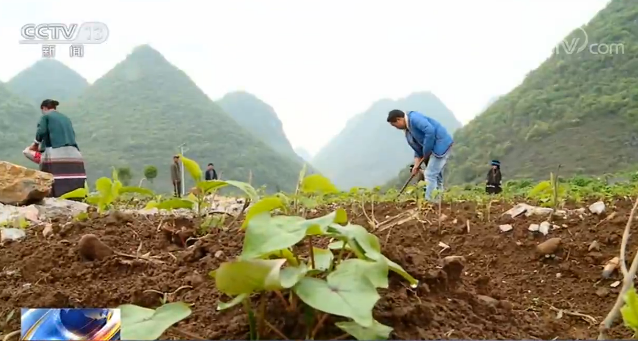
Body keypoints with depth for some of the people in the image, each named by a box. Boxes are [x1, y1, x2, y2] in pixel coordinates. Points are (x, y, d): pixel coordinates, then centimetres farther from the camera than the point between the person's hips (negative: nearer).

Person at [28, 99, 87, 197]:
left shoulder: (46, 116, 9)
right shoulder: (66, 118, 26)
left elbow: (41, 131, -5)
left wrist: (36, 143, 13)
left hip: (55, 154, -5)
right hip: (73, 153, 5)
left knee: (57, 189, -12)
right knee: (74, 188, -2)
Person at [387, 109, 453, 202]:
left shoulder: (414, 118, -16)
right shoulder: (408, 129, 14)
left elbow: (430, 131, -27)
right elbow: (418, 149, 16)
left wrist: (426, 152, -18)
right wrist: (416, 165, 4)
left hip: (442, 143, -10)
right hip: (438, 146, 10)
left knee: (430, 174, -10)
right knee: (436, 175, 13)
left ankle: (429, 202, -7)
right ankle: (437, 201, 19)